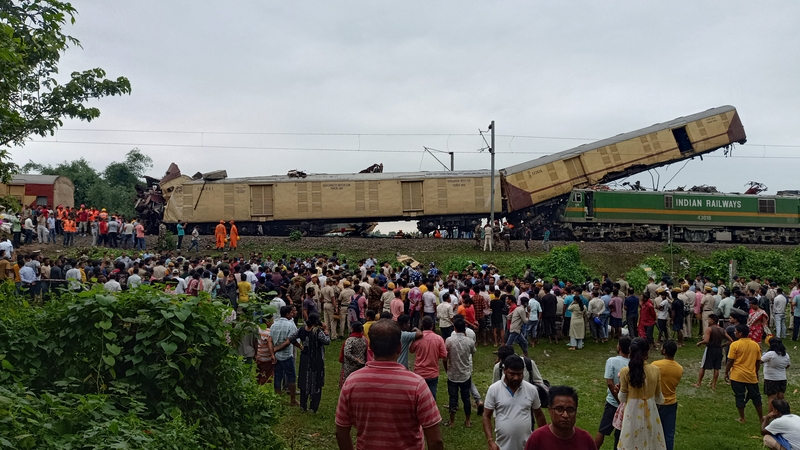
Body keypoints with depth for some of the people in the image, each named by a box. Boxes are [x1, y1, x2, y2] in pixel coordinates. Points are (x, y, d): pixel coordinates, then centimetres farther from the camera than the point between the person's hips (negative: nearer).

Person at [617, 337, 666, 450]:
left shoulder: (625, 372, -15)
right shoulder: (655, 370, -11)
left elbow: (622, 398, -7)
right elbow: (658, 396, 2)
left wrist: (620, 387, 12)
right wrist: (662, 401, 24)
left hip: (633, 410, -1)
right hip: (650, 410, 1)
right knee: (651, 440, 18)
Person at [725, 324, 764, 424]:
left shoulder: (735, 345, -12)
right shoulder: (756, 345, 2)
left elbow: (730, 361, -12)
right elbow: (758, 361, 9)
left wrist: (726, 372, 0)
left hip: (737, 376, -4)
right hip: (751, 376, 4)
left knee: (740, 397, 6)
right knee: (755, 396, 17)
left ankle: (742, 418, 12)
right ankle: (761, 417, 27)